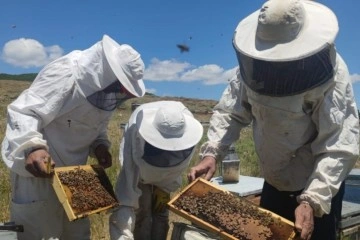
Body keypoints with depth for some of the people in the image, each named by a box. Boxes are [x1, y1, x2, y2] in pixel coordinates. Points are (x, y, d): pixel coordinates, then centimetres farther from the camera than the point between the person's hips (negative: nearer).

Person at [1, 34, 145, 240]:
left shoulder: (105, 89, 3)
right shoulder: (64, 74, -24)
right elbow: (22, 113, -29)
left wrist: (100, 145, -5)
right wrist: (31, 147, -45)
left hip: (72, 171, 8)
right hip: (38, 168, -8)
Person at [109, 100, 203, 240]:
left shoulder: (188, 127, -36)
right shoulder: (135, 130, -45)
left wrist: (165, 187, -15)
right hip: (138, 167, -2)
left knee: (161, 211, 1)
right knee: (142, 211, -11)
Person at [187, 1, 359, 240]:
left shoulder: (332, 75, -26)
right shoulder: (255, 66, -11)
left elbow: (339, 146, -30)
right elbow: (230, 112, -8)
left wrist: (312, 201, -40)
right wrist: (211, 153, -24)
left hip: (320, 187, -5)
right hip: (274, 183, 5)